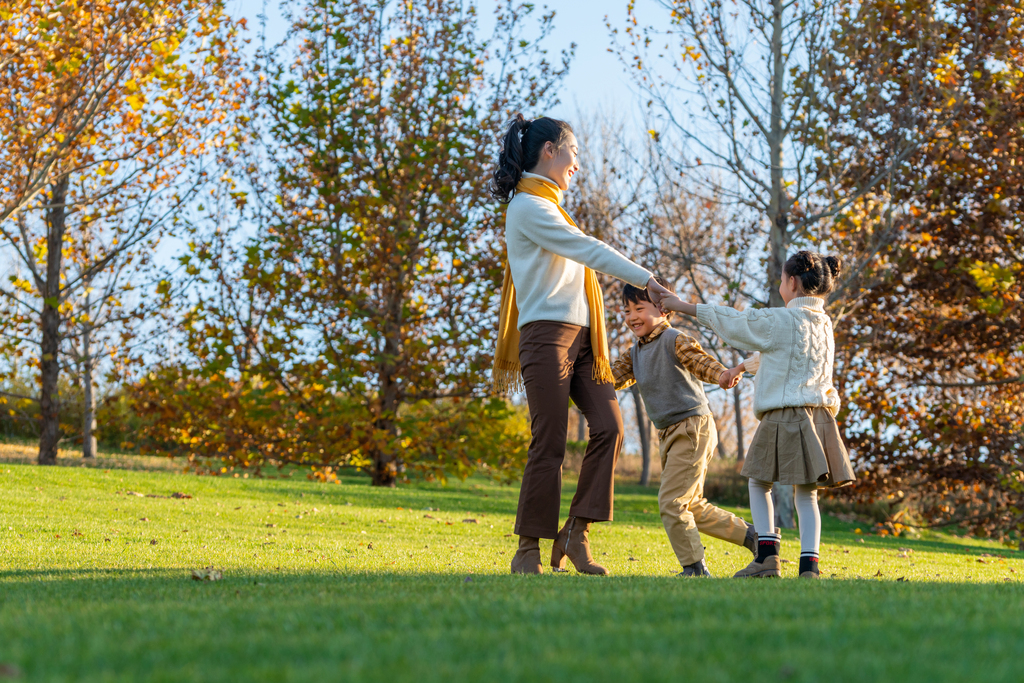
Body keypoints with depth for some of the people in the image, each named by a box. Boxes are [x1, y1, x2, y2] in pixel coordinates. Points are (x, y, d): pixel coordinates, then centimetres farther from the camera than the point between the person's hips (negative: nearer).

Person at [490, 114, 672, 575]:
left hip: (579, 335, 9)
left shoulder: (545, 204, 23)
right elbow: (589, 250, -15)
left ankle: (576, 531, -2)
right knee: (549, 442, -9)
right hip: (547, 333, -9)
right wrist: (646, 280, -17)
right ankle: (529, 550, -1)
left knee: (608, 426, -6)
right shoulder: (529, 206, -7)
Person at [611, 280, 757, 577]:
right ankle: (750, 535, 25)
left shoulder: (674, 340, -13)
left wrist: (722, 374, -50)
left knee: (672, 502, -11)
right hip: (670, 435, 10)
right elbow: (613, 377, 19)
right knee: (692, 505, 15)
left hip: (693, 427, -10)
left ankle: (695, 568, -3)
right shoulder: (637, 352, 14)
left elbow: (699, 360, -29)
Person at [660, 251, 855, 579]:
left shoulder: (781, 321, -9)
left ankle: (768, 555, 2)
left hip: (784, 417, -6)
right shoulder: (823, 323, 14)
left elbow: (732, 321, -2)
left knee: (759, 483, 9)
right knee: (806, 494, 6)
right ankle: (809, 565, -2)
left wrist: (682, 306, 9)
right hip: (818, 414, 6)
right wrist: (744, 366, 45)